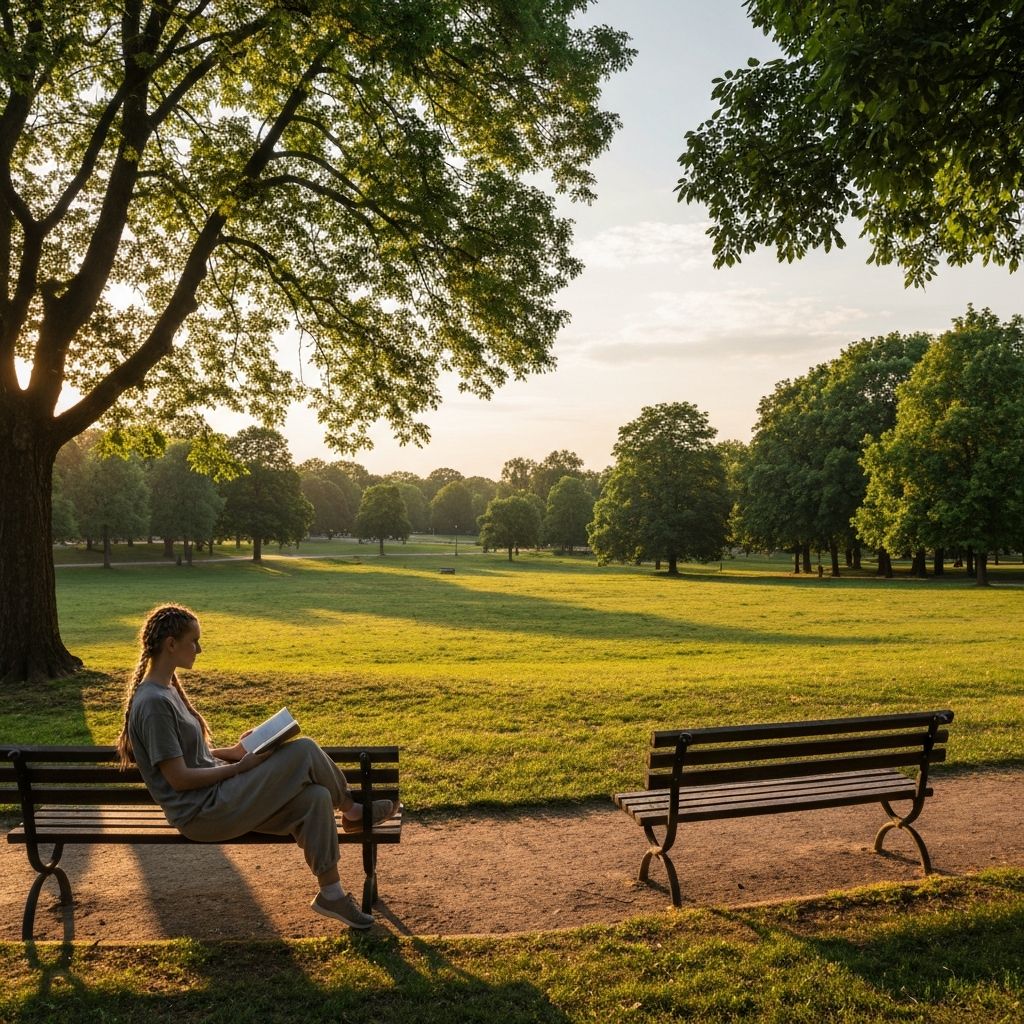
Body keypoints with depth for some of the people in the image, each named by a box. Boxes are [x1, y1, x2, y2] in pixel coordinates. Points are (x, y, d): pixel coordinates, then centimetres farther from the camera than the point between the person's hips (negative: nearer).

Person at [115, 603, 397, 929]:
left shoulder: (167, 690, 11)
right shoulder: (154, 703, -20)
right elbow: (178, 778, -21)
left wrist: (234, 751, 4)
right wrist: (240, 767, -15)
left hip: (217, 795, 9)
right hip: (203, 813, -9)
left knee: (315, 798, -9)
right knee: (304, 751, -17)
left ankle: (331, 895, 2)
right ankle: (351, 810, 10)